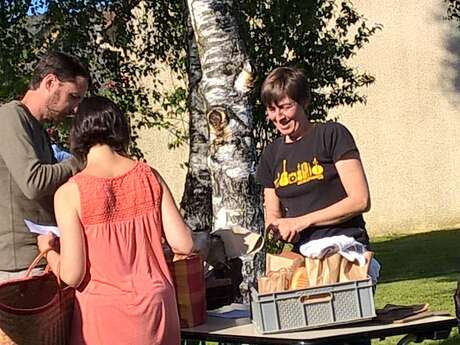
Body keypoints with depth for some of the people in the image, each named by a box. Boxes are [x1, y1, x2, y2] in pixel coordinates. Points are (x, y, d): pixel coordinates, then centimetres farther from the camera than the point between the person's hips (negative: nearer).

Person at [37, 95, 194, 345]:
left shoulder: (70, 193, -11)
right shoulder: (149, 177, -2)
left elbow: (71, 275, -13)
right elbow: (183, 245, -2)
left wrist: (49, 251, 8)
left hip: (105, 315, -3)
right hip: (156, 304, 3)